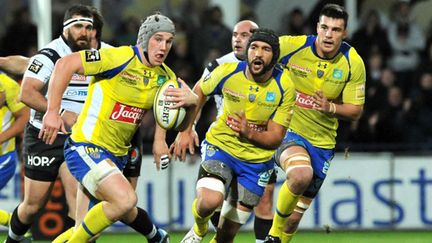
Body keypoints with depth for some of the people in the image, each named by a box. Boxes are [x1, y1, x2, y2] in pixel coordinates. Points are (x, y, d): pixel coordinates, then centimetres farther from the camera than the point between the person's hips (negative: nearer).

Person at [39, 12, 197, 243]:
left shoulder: (164, 76, 7)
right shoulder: (120, 59, -17)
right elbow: (66, 64, -20)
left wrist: (189, 99, -8)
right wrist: (52, 111, -24)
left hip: (118, 154, 9)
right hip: (87, 147, -9)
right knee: (125, 199, -25)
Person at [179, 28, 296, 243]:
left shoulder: (284, 87, -14)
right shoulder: (228, 72, -13)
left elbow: (275, 138, -8)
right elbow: (199, 91, 10)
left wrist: (249, 132, -26)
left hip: (256, 160, 1)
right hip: (220, 147, -1)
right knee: (209, 200, -30)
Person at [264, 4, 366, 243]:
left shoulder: (353, 63, -6)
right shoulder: (292, 46, -13)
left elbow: (355, 110, 0)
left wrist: (330, 107, -21)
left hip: (322, 141, 3)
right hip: (287, 131, -3)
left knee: (295, 215, 9)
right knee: (301, 174, -35)